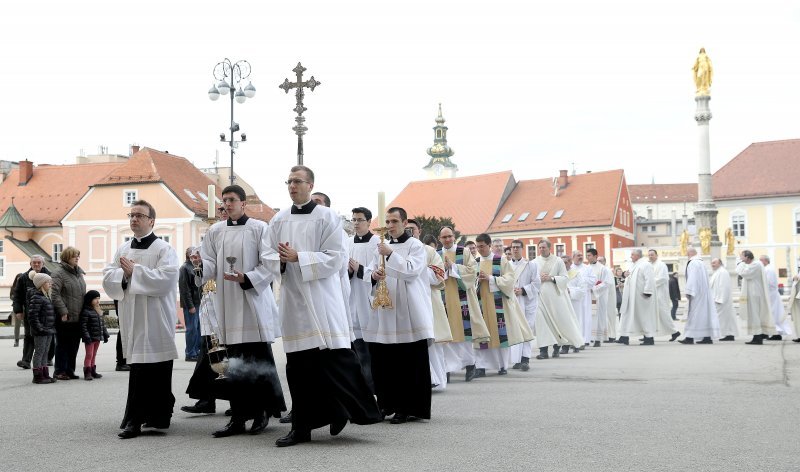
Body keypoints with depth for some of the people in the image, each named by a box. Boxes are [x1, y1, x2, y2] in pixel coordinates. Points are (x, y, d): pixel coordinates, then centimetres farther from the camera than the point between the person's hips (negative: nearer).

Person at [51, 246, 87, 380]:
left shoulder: (79, 273, 16)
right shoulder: (59, 273, -8)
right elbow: (55, 294, -15)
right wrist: (63, 311, -19)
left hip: (77, 317, 7)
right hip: (64, 317, -7)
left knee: (74, 345, 10)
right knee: (62, 344, 0)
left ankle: (70, 370, 18)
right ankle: (60, 371, 7)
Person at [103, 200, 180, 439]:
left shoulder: (164, 249, -3)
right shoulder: (123, 250, 16)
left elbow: (166, 278, -17)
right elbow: (108, 278, 11)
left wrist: (134, 271, -13)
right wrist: (124, 274, -9)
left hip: (156, 318, -6)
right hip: (131, 317, 6)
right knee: (139, 369, 8)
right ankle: (156, 415, 19)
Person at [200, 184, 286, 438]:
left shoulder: (259, 228, -1)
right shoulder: (215, 231, 11)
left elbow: (271, 264, -6)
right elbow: (210, 264, 8)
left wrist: (247, 279, -17)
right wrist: (200, 266, -14)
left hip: (254, 302, -3)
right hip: (227, 304, 4)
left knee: (260, 361, 2)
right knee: (235, 364, 6)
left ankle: (262, 412, 16)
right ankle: (238, 416, 10)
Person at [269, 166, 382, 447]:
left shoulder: (327, 217, -1)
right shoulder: (278, 220, 11)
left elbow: (336, 257, -8)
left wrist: (298, 257, -15)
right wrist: (280, 261, -9)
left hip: (322, 298, -4)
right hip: (293, 297, 4)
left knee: (335, 357, -9)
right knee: (298, 365, 5)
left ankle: (358, 410, 6)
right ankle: (302, 427, 12)